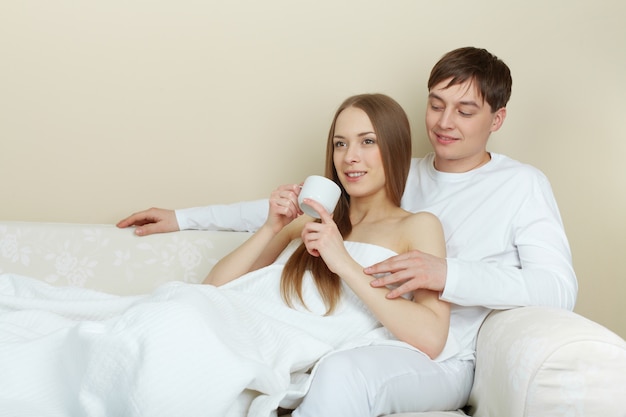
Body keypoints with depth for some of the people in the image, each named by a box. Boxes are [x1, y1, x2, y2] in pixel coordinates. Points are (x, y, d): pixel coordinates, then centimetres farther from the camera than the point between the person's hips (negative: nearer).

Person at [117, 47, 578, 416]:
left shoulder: (522, 185, 0)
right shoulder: (405, 176, 15)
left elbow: (560, 288, -14)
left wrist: (447, 273, -30)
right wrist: (184, 217, 14)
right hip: (370, 336, 5)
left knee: (343, 373, -37)